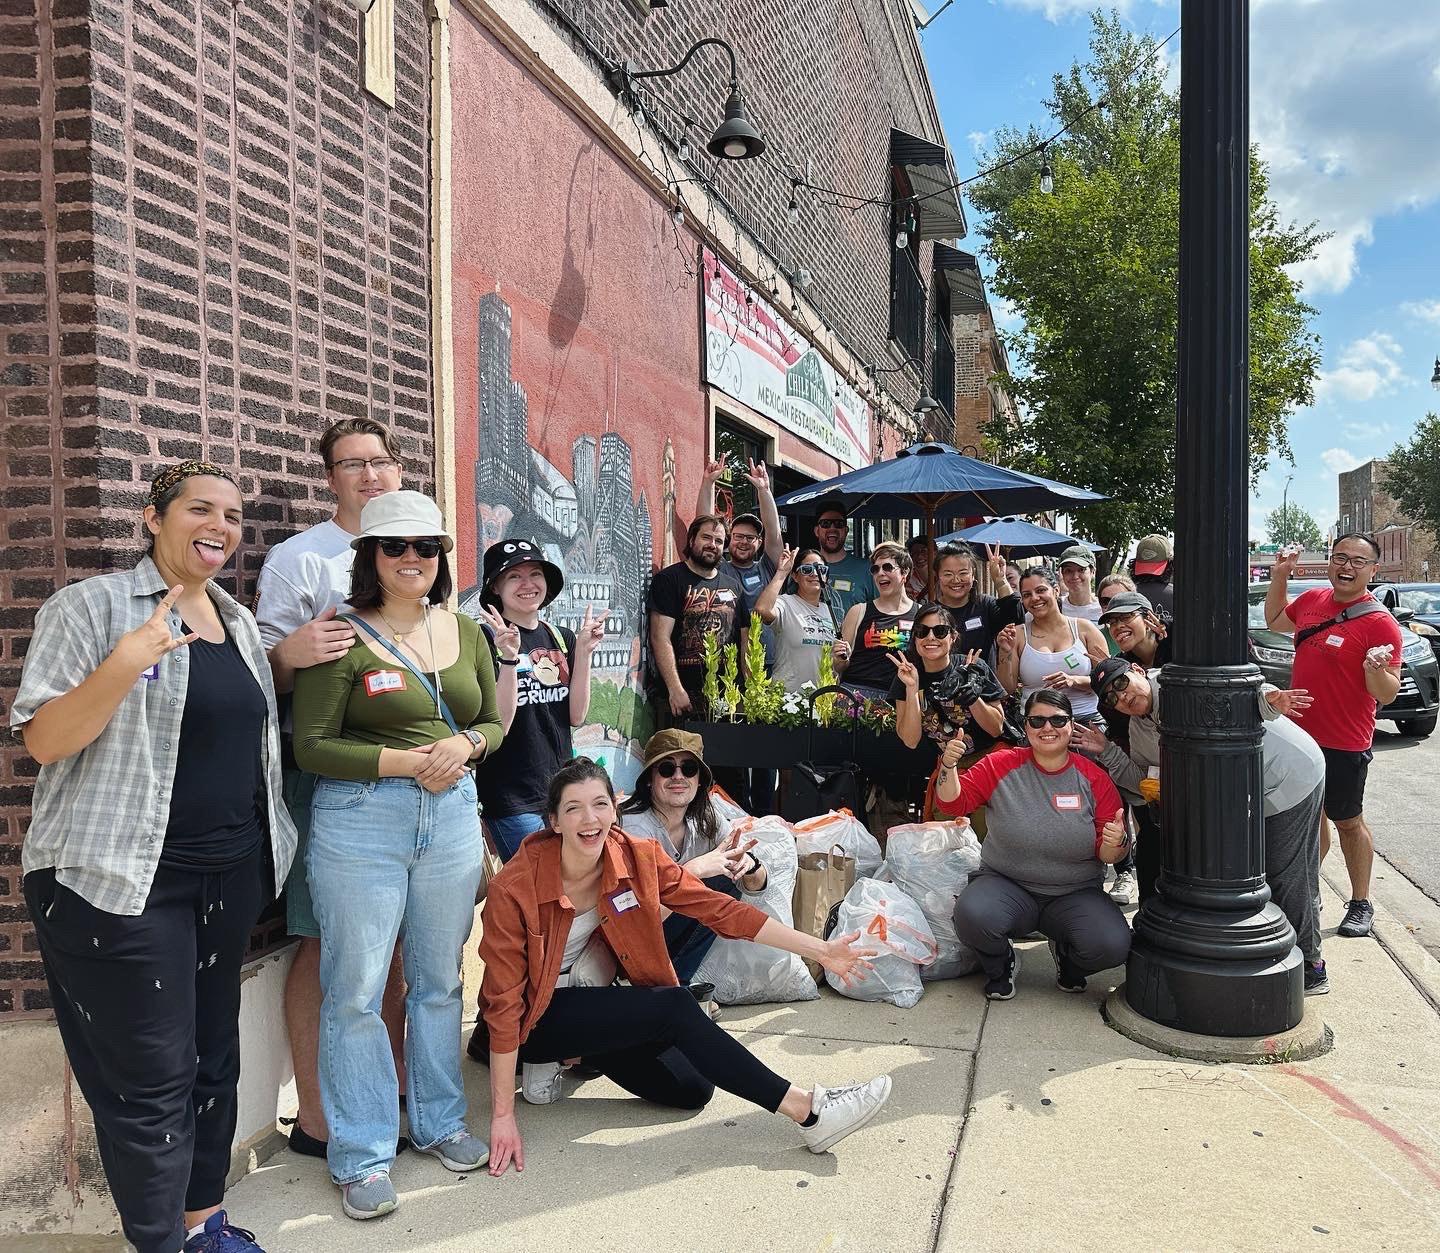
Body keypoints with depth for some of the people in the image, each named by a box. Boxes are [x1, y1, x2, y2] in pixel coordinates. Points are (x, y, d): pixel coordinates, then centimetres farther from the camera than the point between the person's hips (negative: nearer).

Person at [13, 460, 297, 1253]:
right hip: (122, 877, -6)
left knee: (215, 1055, 14)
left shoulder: (240, 623, 13)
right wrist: (124, 665, -27)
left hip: (231, 873, 7)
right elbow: (41, 740, -13)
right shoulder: (90, 605, -7)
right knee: (152, 1079, -1)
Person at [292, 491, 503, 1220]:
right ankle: (362, 1155, 17)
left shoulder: (466, 633, 8)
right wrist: (408, 762, -17)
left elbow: (493, 722, 15)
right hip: (360, 821, -4)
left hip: (452, 815, 5)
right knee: (354, 992, 2)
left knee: (439, 982, 15)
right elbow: (311, 745, -9)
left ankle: (438, 1121, 32)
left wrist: (465, 744, -8)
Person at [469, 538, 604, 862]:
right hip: (512, 800, -6)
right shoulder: (486, 639, -10)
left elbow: (576, 716, 2)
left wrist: (583, 651, -6)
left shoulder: (562, 638, 8)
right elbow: (497, 725, -16)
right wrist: (509, 657, -26)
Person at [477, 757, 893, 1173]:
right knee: (673, 1008, -25)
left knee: (690, 1090, -6)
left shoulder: (637, 858, -14)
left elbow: (719, 909, -13)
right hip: (536, 1017, -6)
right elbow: (505, 1003, -23)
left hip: (589, 996, 6)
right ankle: (807, 1110, -19)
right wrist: (503, 1115, -22)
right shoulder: (513, 889, -27)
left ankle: (577, 1054, 15)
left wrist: (819, 949, -16)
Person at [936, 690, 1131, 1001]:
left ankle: (1067, 957, 13)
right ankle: (1002, 963, 6)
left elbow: (1107, 856, 0)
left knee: (1112, 946, -27)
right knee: (972, 915, -33)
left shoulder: (1095, 779, -2)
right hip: (1007, 885, -1)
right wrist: (949, 767, -25)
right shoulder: (1001, 766, -3)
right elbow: (952, 803, -6)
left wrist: (1115, 843, -24)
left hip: (1076, 895, 1)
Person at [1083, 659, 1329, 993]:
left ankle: (1310, 968, 11)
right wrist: (1107, 751, -7)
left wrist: (1265, 698, -44)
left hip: (1293, 771, -8)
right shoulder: (1139, 731, 6)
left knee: (1287, 876, -3)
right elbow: (1143, 784, 2)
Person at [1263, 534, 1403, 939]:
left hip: (1345, 745, -6)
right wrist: (1279, 577, 11)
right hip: (1300, 735, 6)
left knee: (1347, 822, 8)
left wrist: (1375, 669, -38)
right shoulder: (1312, 601, 1)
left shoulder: (1380, 623, -17)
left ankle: (1360, 904, 23)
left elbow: (1388, 695, -17)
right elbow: (1275, 620, 23)